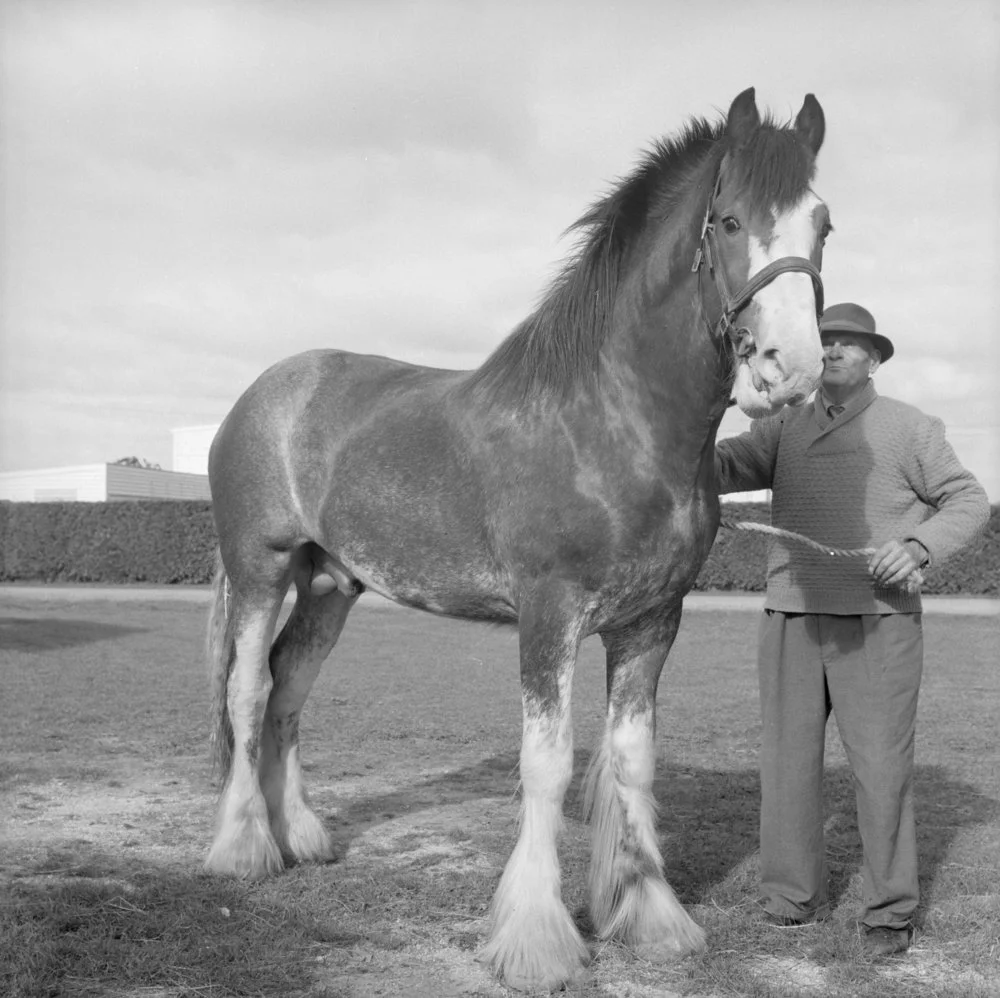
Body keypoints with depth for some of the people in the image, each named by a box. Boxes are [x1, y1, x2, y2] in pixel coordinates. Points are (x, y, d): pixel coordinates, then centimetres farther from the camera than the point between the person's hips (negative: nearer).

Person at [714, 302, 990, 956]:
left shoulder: (910, 428, 3)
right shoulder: (786, 431, 12)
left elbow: (969, 502, 3)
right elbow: (718, 466, 1)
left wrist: (919, 546, -15)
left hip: (877, 621, -3)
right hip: (792, 618, 4)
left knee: (883, 765, -2)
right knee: (789, 760, 7)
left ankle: (891, 912, 10)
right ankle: (795, 901, 19)